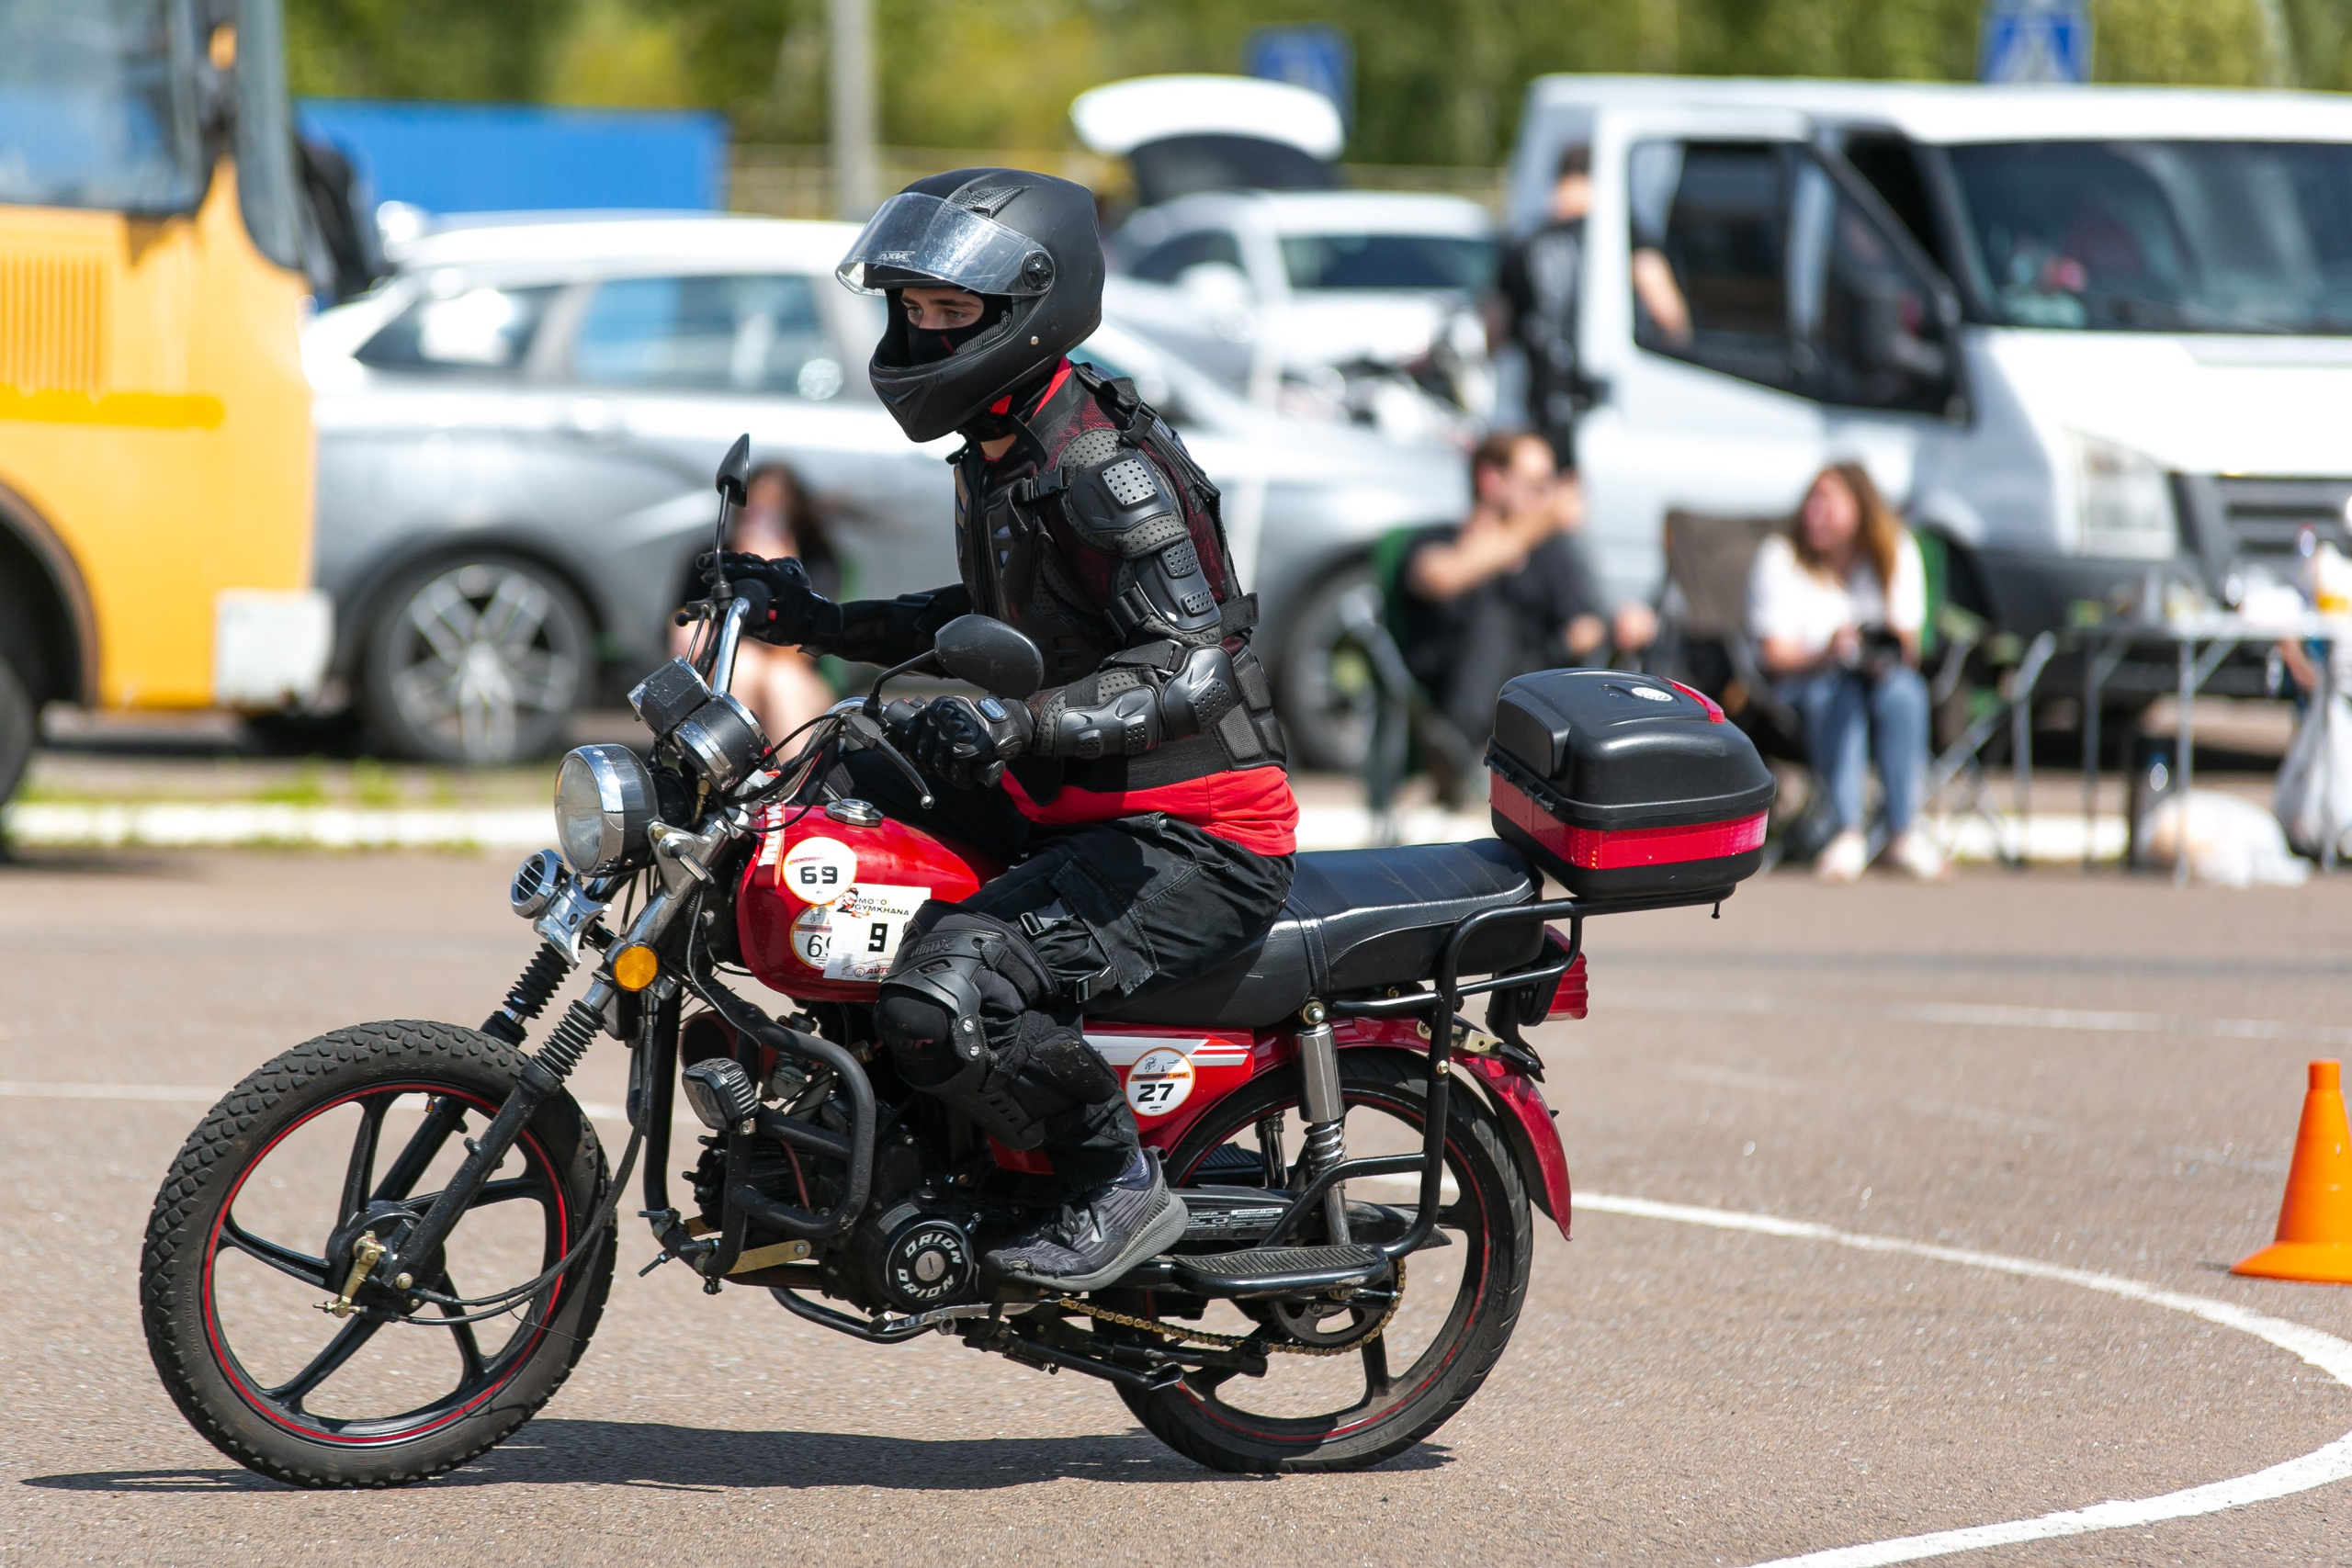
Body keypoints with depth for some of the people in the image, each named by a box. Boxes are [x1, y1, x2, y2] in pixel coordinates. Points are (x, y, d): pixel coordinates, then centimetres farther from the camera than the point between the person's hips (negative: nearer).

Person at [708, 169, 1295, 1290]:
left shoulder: (1103, 470, -20)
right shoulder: (998, 457, 12)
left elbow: (1194, 673, -30)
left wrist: (1020, 725, -43)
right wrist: (825, 624, 18)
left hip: (1192, 846, -11)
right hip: (1067, 810, 11)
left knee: (938, 1003, -30)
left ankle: (1119, 1186, -8)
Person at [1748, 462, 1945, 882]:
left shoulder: (1897, 553, 3)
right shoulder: (1780, 559, -5)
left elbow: (1909, 641, 2)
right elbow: (1775, 653, -11)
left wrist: (1891, 651, -23)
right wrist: (1826, 655, -30)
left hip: (1882, 677, 2)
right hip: (1802, 680, -2)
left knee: (1902, 691, -33)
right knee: (1843, 695, -37)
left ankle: (1904, 831, -32)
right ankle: (1848, 830, -44)